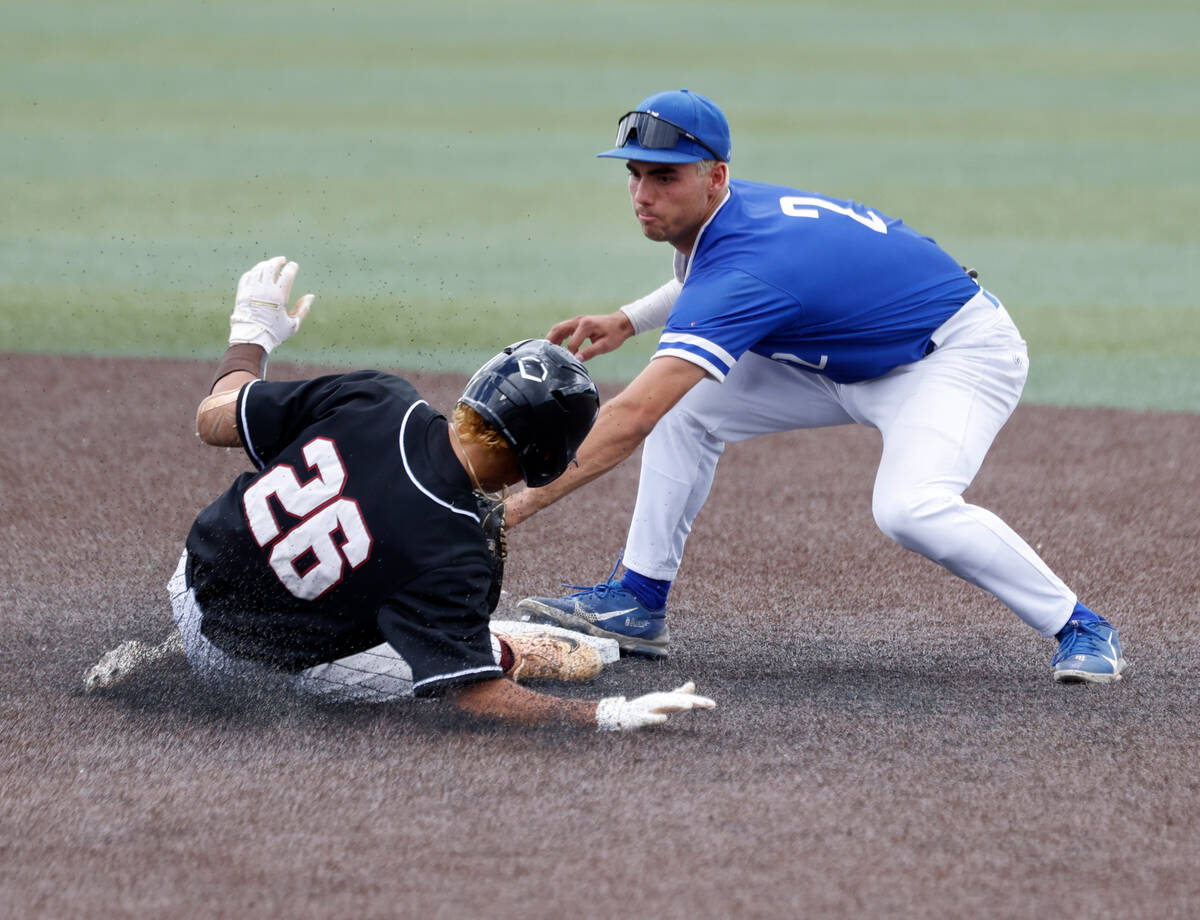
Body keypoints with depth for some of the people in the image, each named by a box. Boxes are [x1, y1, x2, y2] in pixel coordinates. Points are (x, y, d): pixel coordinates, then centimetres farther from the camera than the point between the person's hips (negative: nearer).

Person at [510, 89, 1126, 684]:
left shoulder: (744, 272, -34)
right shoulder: (730, 211, -7)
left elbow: (629, 419, -41)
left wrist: (523, 501, -41)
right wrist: (628, 320, 7)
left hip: (963, 353, -10)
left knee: (908, 509, -35)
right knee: (690, 403, 1)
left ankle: (1079, 628, -18)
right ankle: (638, 603, 4)